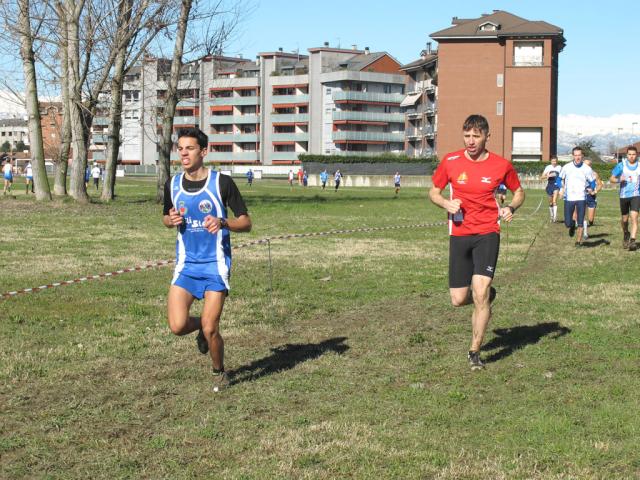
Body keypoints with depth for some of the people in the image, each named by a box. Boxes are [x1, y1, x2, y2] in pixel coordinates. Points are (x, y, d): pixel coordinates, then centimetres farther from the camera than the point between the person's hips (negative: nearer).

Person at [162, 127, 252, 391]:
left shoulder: (222, 183, -9)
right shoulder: (172, 184, 3)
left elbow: (246, 223, -4)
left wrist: (221, 223, -24)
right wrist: (171, 220, -5)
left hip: (215, 264, -3)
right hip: (186, 264, 3)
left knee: (210, 329, -8)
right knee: (177, 327, -12)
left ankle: (219, 372, 22)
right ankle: (202, 327, 25)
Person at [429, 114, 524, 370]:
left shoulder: (501, 165, -2)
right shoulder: (450, 161, -1)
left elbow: (519, 191, 15)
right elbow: (434, 191, 12)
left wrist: (511, 208, -7)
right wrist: (446, 204, -10)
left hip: (487, 234, -2)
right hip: (459, 234, 2)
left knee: (480, 293, -15)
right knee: (458, 299, 2)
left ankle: (475, 352, 0)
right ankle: (487, 295, 39)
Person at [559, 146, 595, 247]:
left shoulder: (587, 169, -1)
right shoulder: (566, 167, 1)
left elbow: (592, 182, 8)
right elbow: (561, 179, 17)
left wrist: (589, 189, -11)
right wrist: (562, 188, 5)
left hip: (581, 198, -1)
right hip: (569, 198, 1)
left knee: (580, 222, -4)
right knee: (567, 223, 0)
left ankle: (579, 241, 11)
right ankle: (572, 226, 35)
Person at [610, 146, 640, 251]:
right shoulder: (621, 165, -1)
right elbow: (611, 179, 3)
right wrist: (619, 180, -17)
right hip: (624, 195, 1)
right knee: (624, 219, 12)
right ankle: (626, 234, 42)